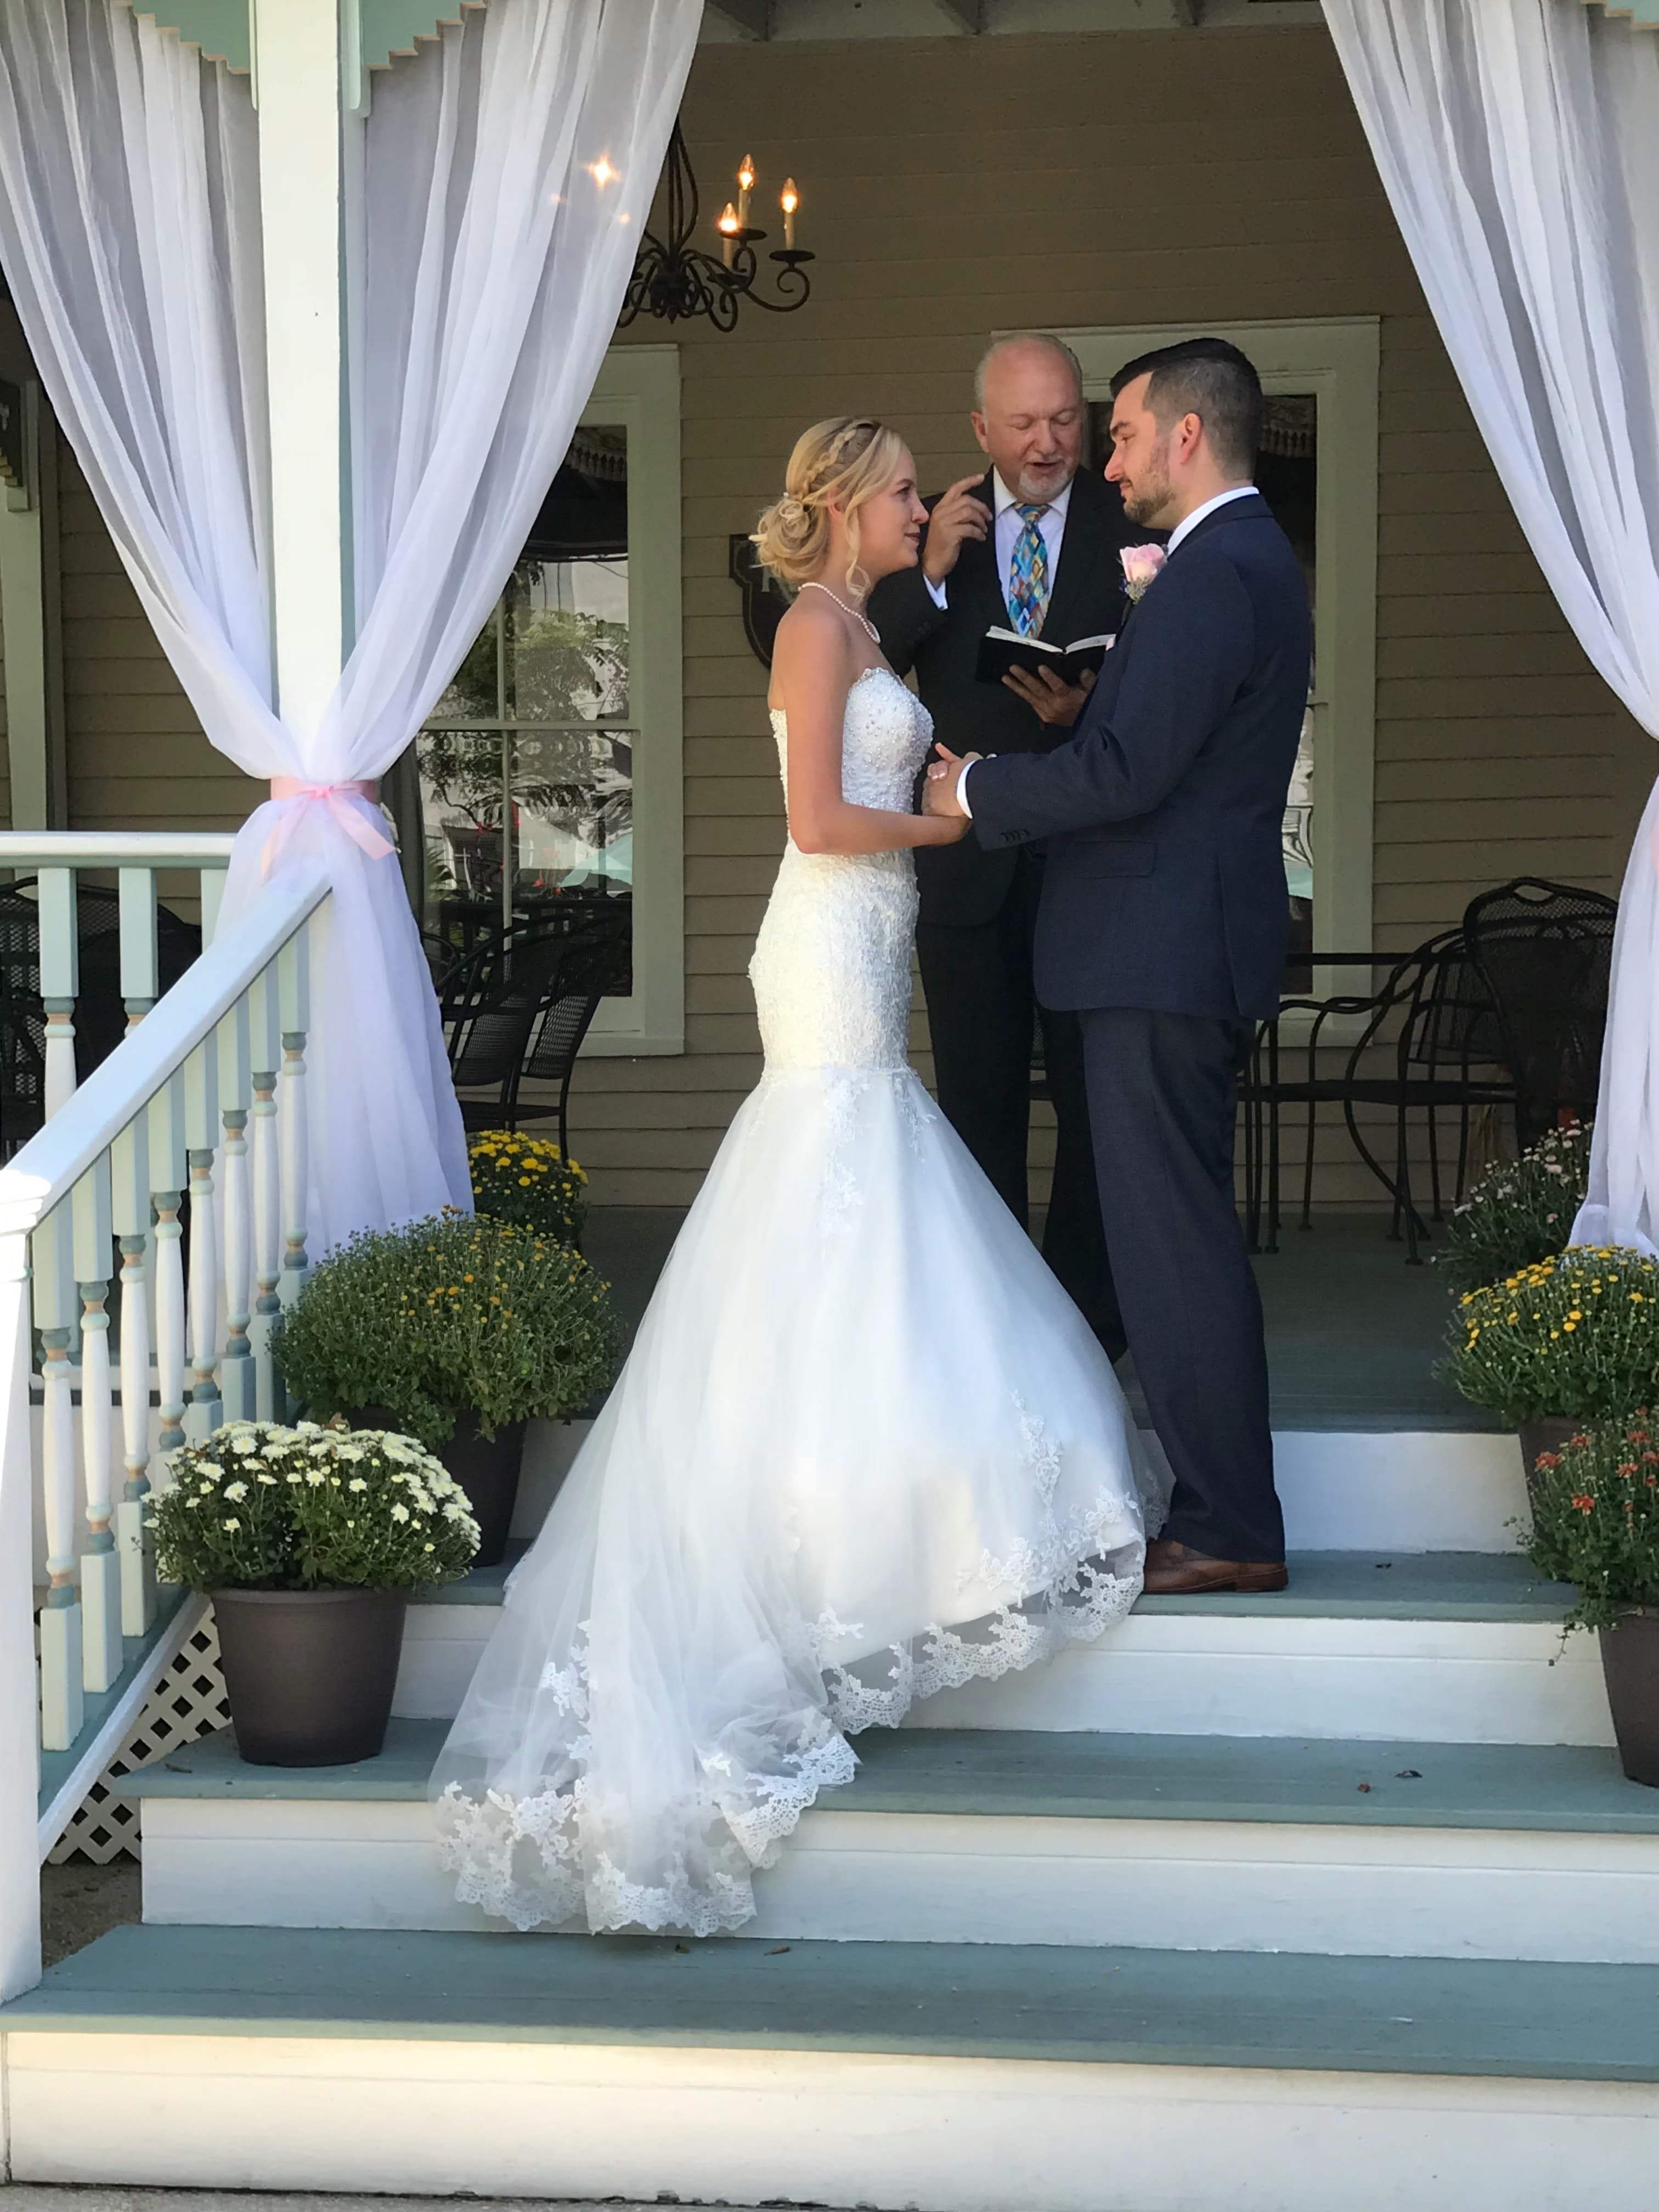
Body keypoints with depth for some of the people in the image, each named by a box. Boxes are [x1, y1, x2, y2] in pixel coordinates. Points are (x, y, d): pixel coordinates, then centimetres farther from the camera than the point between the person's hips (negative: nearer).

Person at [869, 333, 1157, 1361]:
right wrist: (929, 575, -18)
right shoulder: (933, 530, 3)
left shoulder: (1132, 527, -3)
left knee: (1095, 1105, 7)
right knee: (980, 1109, 12)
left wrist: (1092, 709, -27)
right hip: (969, 868, 2)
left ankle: (1089, 1324, 19)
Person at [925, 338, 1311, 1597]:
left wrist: (976, 793, -9)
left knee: (1175, 1241, -6)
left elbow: (1124, 773, -22)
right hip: (1192, 947, 11)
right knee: (1187, 1237, 14)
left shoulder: (1215, 574, -17)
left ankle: (1230, 1532, -1)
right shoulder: (1252, 562, 17)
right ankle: (1222, 1505, 20)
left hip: (1163, 957, -11)